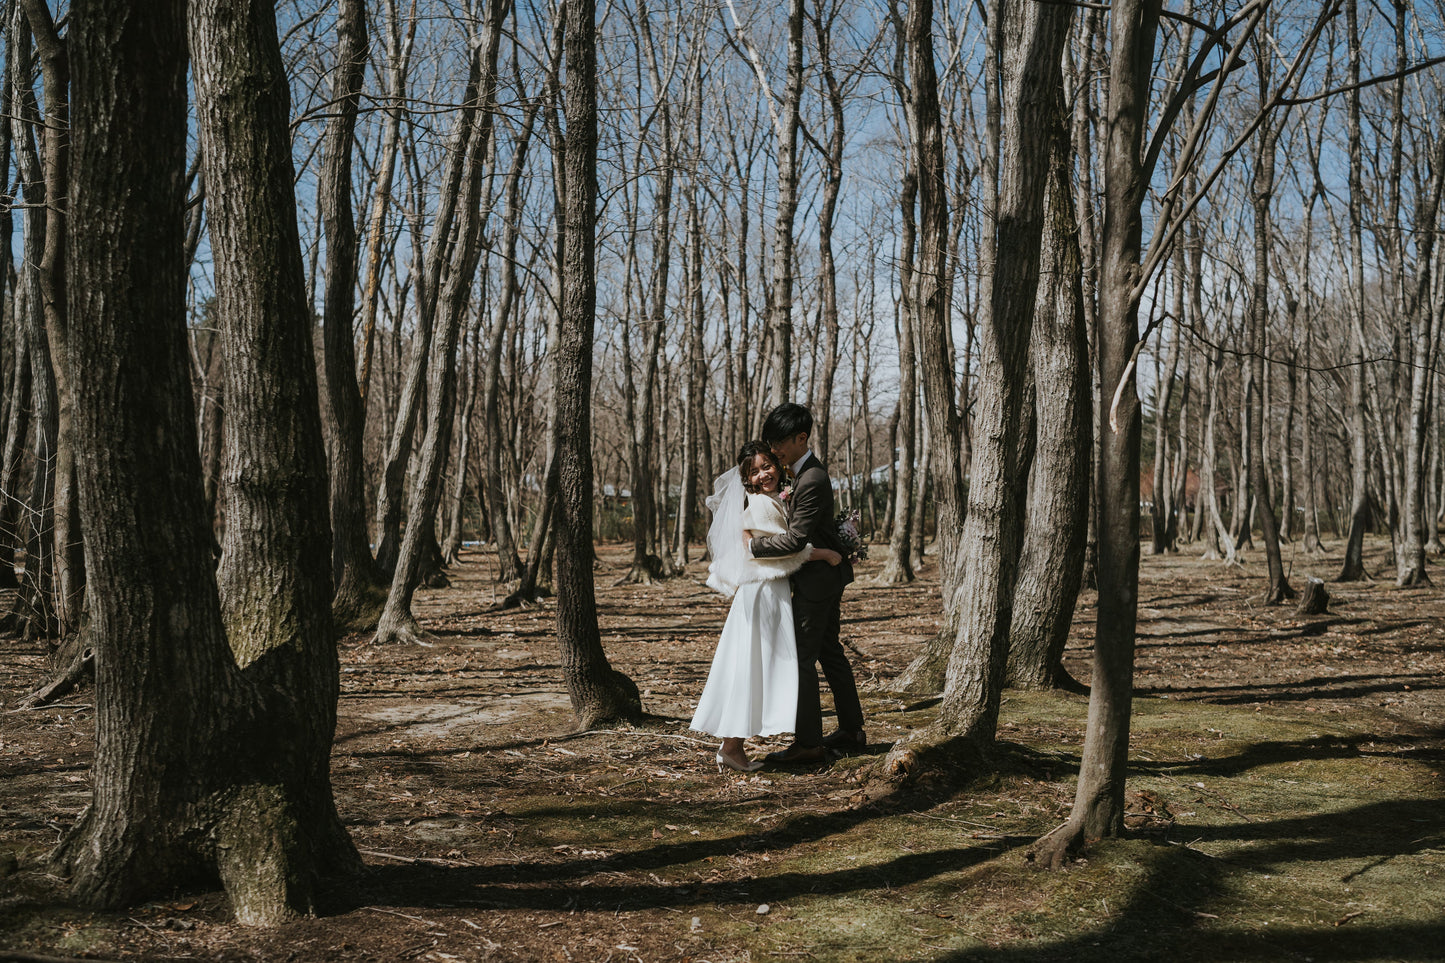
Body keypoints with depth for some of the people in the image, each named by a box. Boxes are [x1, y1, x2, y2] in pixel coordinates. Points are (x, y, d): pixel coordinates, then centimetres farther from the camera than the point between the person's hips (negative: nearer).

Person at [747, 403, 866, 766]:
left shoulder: (811, 482, -23)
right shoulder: (806, 471, 10)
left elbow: (795, 538, -24)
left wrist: (754, 546, -16)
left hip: (816, 580, -11)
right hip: (828, 576, 11)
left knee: (801, 658, -6)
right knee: (829, 653, 17)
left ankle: (808, 744, -1)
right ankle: (851, 732, 26)